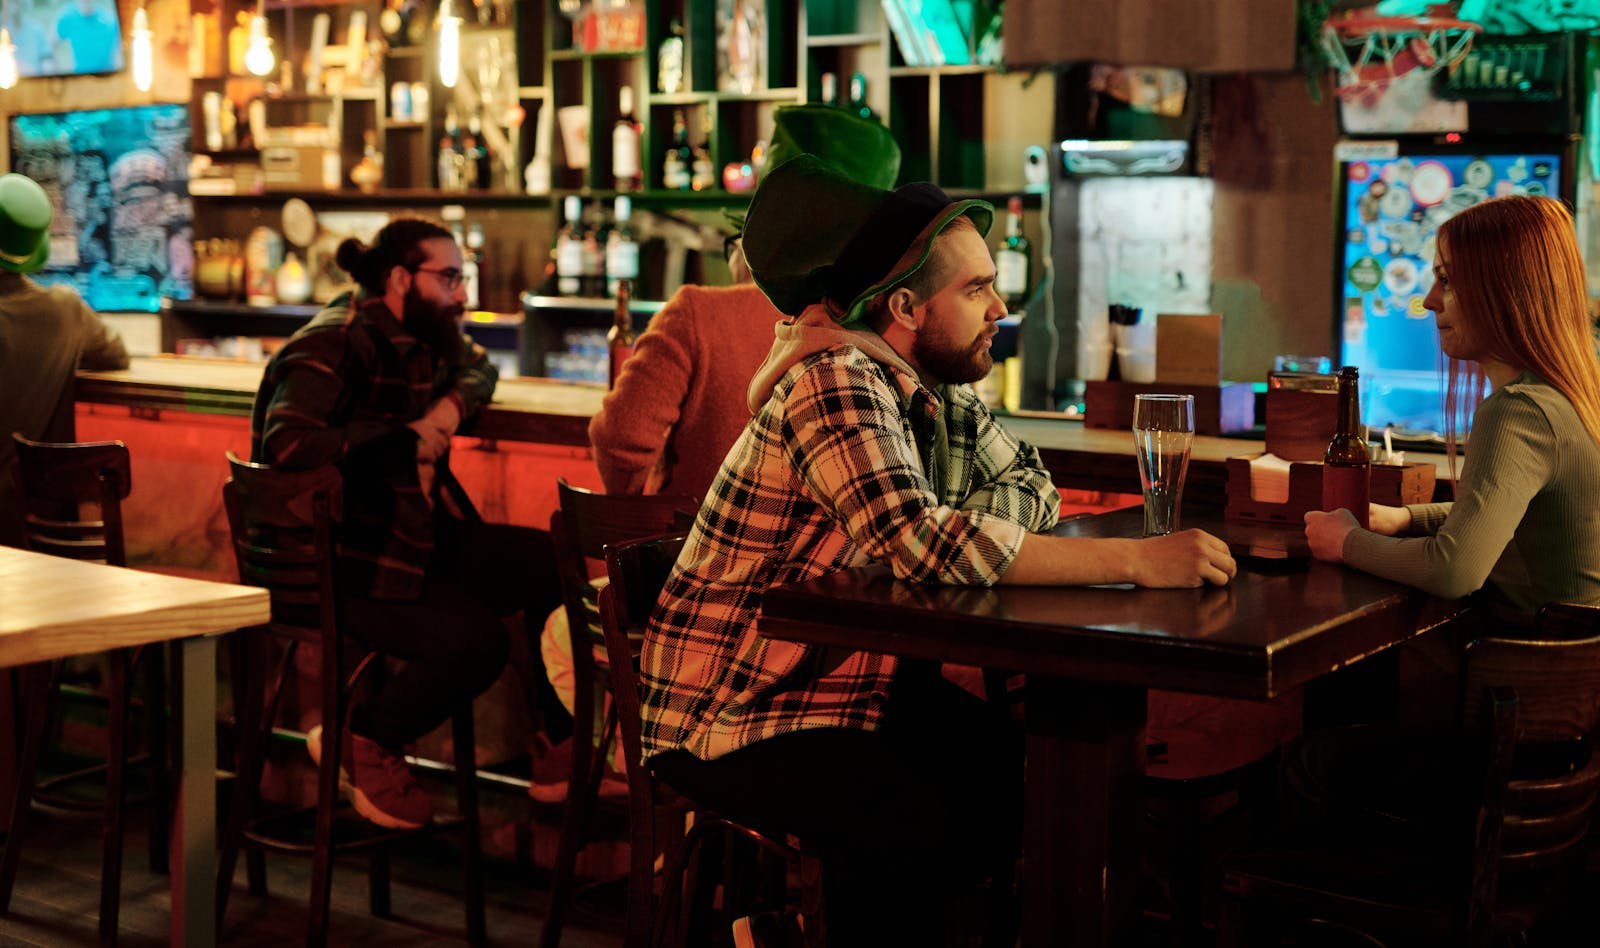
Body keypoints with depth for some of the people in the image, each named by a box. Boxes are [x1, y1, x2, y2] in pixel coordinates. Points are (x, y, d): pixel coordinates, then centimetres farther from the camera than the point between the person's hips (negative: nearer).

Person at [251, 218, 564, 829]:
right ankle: (363, 742, -3)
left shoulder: (425, 338, 13)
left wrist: (454, 403, 9)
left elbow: (478, 366, 35)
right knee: (475, 639, -29)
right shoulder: (336, 345, -14)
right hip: (346, 559, -9)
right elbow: (287, 443, -28)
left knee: (559, 568, -4)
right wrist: (404, 440, -20)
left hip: (422, 538, 10)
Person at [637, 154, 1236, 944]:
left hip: (864, 686, 8)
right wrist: (1136, 561, -33)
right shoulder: (838, 382, -22)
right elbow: (921, 544, -34)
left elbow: (1031, 491, 10)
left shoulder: (936, 391, 5)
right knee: (913, 824, -30)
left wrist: (932, 527, -13)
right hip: (735, 711, -8)